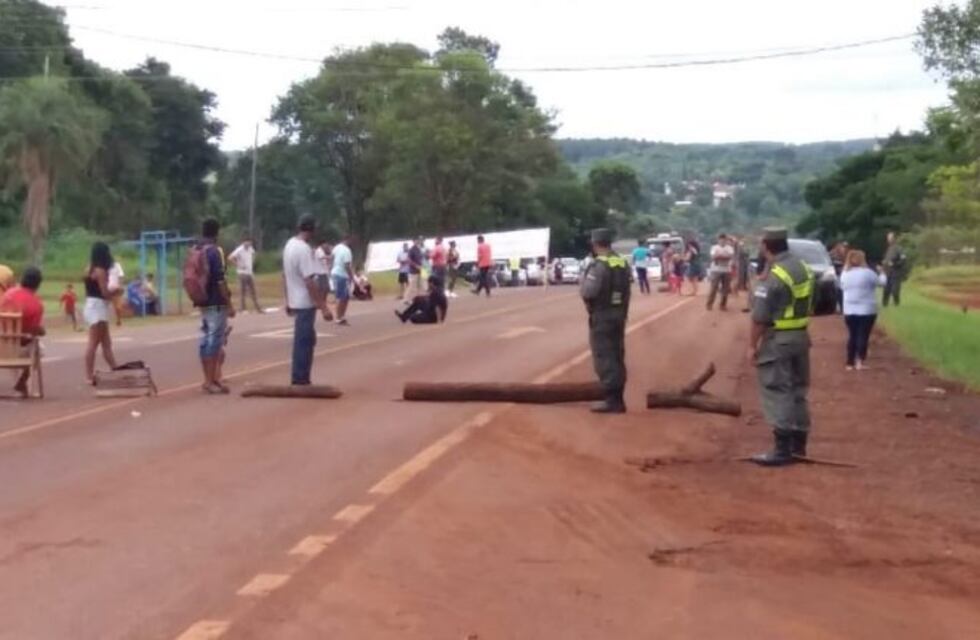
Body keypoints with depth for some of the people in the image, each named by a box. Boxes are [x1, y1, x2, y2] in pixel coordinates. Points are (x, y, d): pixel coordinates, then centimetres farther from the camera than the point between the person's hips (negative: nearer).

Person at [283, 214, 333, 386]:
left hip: (295, 301, 10)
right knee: (304, 343, -4)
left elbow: (285, 275, 17)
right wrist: (324, 307, -24)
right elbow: (310, 282, -25)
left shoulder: (289, 245, 9)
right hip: (306, 303, -10)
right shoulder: (304, 249, -20)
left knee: (303, 341, 16)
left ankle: (300, 380, 20)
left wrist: (288, 301, 24)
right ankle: (300, 381, 0)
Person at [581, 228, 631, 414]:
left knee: (604, 358, -4)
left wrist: (584, 280, -4)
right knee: (617, 356, 13)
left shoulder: (598, 265, -18)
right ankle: (618, 399, 17)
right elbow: (626, 292, 13)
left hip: (601, 315, -8)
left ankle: (612, 400, -7)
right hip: (618, 314, 8)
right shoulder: (623, 264, 8)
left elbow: (588, 292, -25)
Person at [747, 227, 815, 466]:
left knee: (777, 393, -4)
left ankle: (782, 449, -4)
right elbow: (808, 306, 14)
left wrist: (753, 345, -9)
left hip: (778, 340, -8)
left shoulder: (773, 277, -19)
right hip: (801, 336, 8)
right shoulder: (804, 269, 7)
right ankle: (798, 442, 24)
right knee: (798, 389, 16)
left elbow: (760, 317, -18)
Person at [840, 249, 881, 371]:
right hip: (867, 310, -4)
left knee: (852, 335, 10)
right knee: (863, 336, 0)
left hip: (849, 310, 4)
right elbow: (879, 282, 2)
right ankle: (860, 362, -7)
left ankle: (850, 363, 10)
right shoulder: (867, 273, -11)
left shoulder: (844, 274, 2)